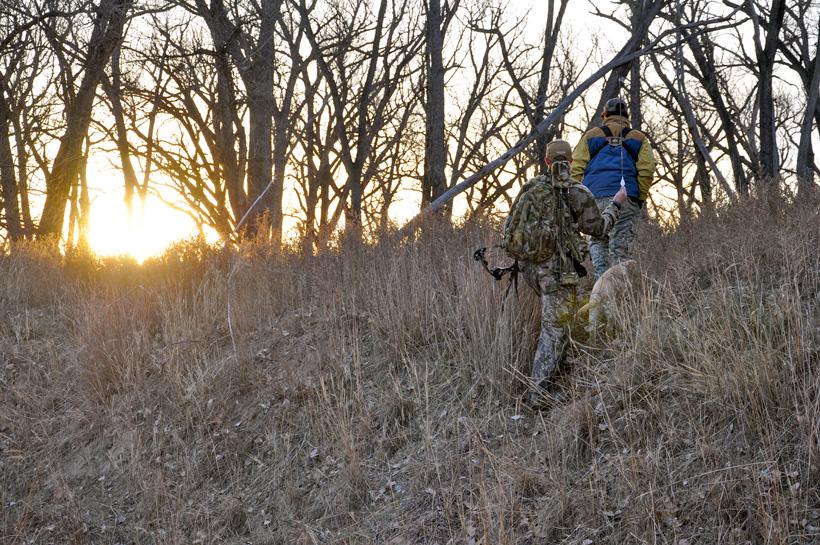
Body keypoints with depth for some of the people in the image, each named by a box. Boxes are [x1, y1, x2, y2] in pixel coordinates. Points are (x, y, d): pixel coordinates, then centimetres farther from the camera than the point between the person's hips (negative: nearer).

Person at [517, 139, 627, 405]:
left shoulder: (531, 187, 4)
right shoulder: (579, 193, -7)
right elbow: (598, 228, 5)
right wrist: (616, 203, 18)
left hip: (530, 266, 5)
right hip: (559, 270, -5)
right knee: (555, 331, -2)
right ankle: (537, 393, -10)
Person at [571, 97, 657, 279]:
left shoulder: (591, 136, 15)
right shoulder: (639, 139, 15)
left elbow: (576, 169, 5)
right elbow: (647, 170, 1)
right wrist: (640, 199, 6)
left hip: (594, 198, 1)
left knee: (597, 241, 15)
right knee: (620, 246, 1)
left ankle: (600, 275, -5)